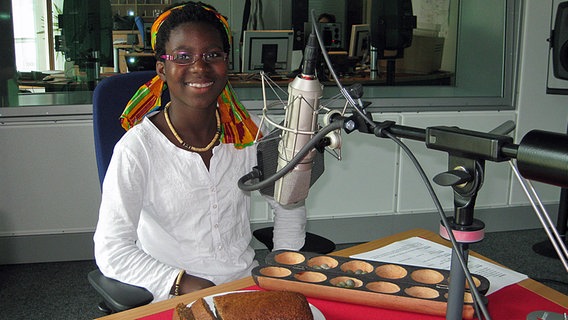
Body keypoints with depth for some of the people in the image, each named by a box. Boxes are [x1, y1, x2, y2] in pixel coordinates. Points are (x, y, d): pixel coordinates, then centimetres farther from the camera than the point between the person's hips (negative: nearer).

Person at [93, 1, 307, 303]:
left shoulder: (246, 134, 1)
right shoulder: (137, 149, -12)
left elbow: (289, 207, 13)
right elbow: (111, 251, -13)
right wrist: (186, 284, -21)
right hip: (176, 300, -4)